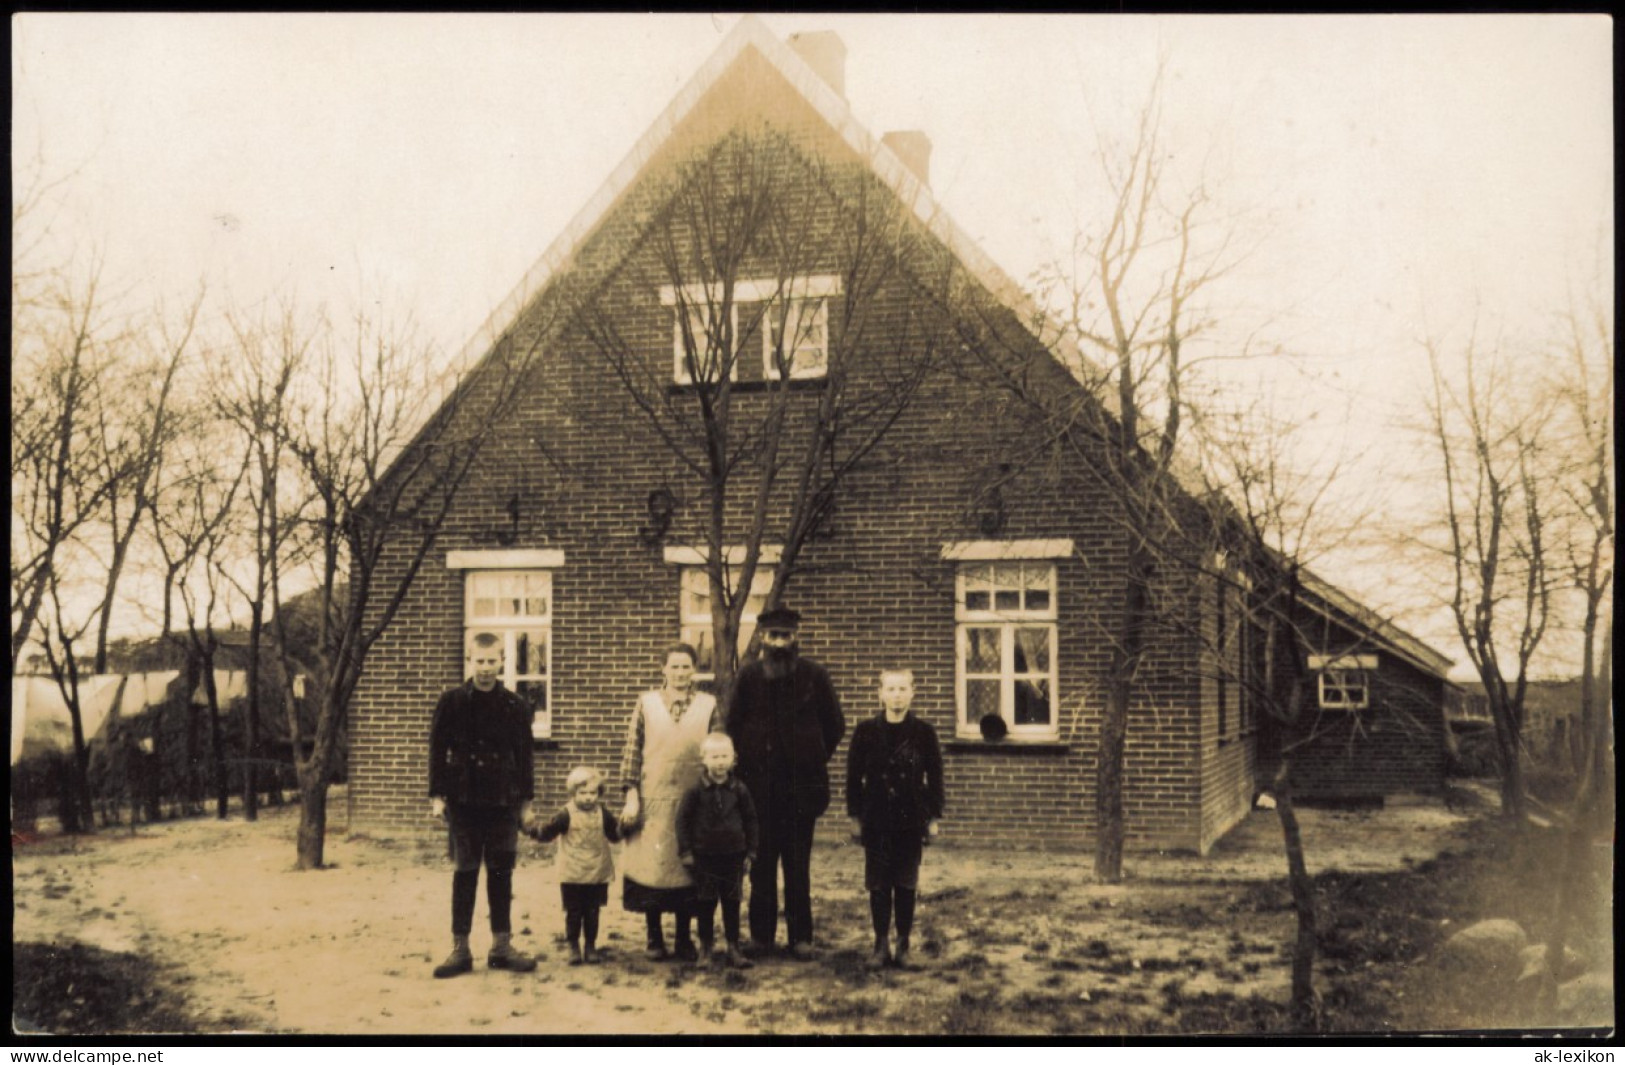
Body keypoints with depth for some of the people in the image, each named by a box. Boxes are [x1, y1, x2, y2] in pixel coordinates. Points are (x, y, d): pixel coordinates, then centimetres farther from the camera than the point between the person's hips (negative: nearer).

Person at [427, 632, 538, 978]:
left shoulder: (514, 706, 3)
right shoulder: (452, 702, -1)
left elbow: (525, 754, 8)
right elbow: (437, 750, 0)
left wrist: (525, 797, 6)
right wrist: (437, 795, -5)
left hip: (503, 801, 1)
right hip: (464, 800, -1)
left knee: (501, 874, 6)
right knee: (465, 873, 3)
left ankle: (502, 946, 14)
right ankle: (460, 949, 8)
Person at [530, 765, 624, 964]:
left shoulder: (603, 814, 2)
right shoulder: (567, 815, -7)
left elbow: (615, 835, 9)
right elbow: (548, 832, -10)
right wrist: (533, 831, -26)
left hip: (597, 874, 2)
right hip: (572, 875, -2)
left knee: (592, 912, 10)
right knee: (573, 912, 5)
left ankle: (591, 946, 21)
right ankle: (574, 946, 17)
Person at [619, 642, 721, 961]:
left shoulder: (708, 705, 5)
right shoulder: (646, 703, 4)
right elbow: (632, 751, 2)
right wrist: (631, 795, -4)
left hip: (693, 800, 0)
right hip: (652, 802, 0)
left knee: (688, 866, 5)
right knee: (651, 863, 1)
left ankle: (684, 938, 17)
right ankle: (654, 938, 15)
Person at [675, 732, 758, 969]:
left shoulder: (738, 790, -2)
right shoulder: (696, 791, -7)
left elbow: (750, 819, 6)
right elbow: (683, 818, -2)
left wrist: (750, 851, 5)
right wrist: (685, 851, -4)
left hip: (734, 855, 1)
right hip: (704, 856, -1)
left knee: (732, 903, 7)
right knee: (706, 903, 7)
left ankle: (733, 948, 15)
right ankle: (705, 948, 17)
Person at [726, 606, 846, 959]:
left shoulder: (814, 675, -1)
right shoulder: (748, 676, 1)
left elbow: (835, 726, 8)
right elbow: (734, 727, 10)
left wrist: (814, 760, 7)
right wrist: (747, 766, 8)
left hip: (801, 785, -1)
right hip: (760, 785, 1)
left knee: (798, 864, 3)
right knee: (762, 862, 5)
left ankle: (801, 936, 10)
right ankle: (761, 934, 13)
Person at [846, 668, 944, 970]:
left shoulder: (924, 733, -1)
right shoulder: (865, 732, -1)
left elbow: (934, 776, 3)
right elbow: (854, 775, 3)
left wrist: (933, 817, 1)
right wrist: (855, 816, 1)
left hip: (911, 820, 0)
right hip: (876, 820, 0)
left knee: (906, 885, 5)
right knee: (878, 884, 4)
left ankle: (903, 945, 14)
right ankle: (881, 944, 13)